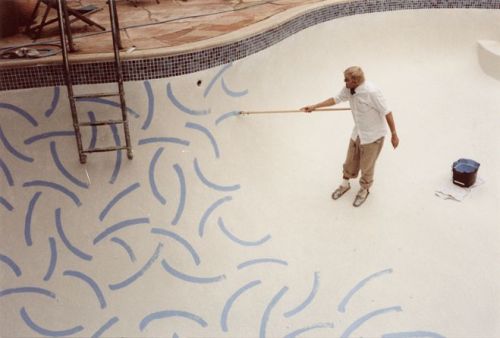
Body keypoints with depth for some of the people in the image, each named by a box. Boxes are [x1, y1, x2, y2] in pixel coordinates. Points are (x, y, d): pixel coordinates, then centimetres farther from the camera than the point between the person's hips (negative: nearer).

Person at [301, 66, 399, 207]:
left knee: (366, 166, 11)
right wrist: (314, 107, 10)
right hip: (358, 132, 6)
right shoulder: (348, 89, -10)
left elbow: (387, 112, -24)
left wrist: (394, 134, -17)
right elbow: (335, 99, 7)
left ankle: (364, 190, 37)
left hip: (373, 135, -6)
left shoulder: (371, 92, -31)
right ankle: (345, 184, 45)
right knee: (350, 161, 21)